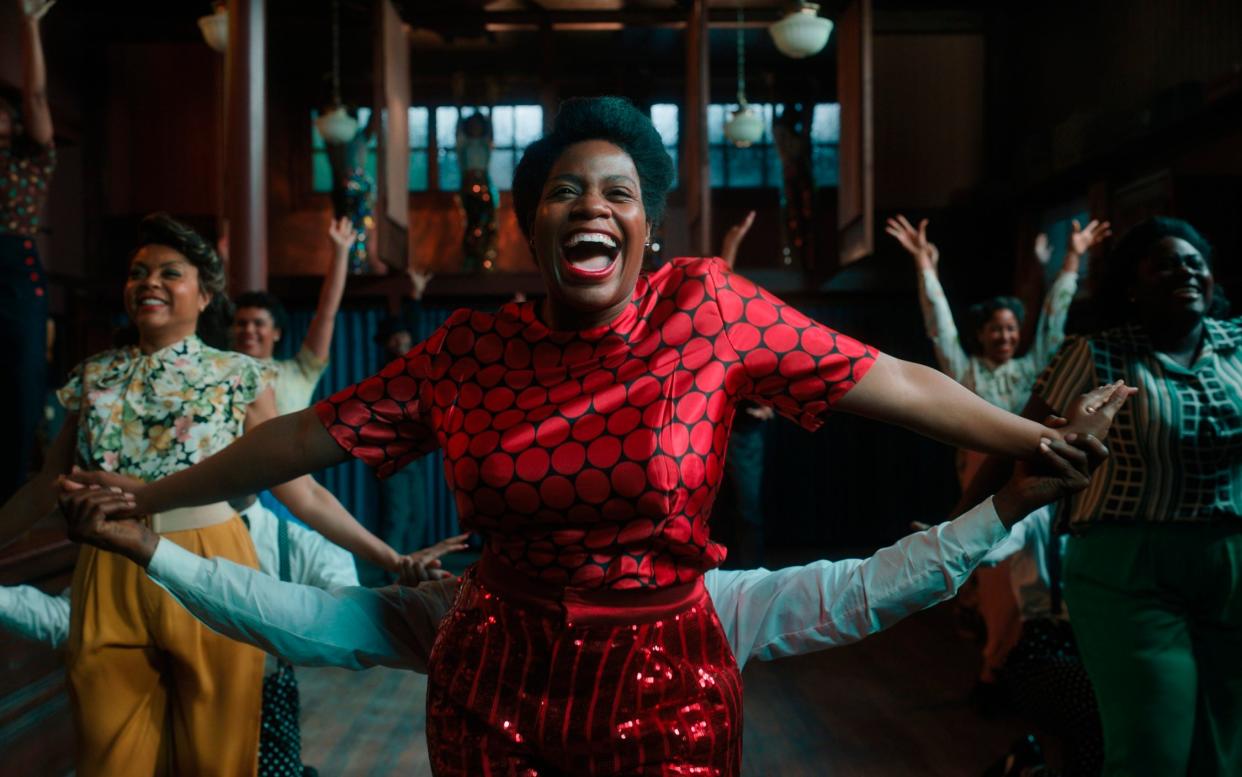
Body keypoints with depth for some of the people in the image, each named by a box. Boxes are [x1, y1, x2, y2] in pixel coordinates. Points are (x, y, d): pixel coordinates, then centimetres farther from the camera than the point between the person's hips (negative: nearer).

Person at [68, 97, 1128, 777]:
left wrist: (1036, 440, -5)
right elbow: (317, 433, 3)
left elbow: (885, 380, -7)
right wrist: (157, 495, 8)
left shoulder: (709, 307, -8)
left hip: (666, 686, -1)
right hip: (496, 686, 2)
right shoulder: (469, 350, -4)